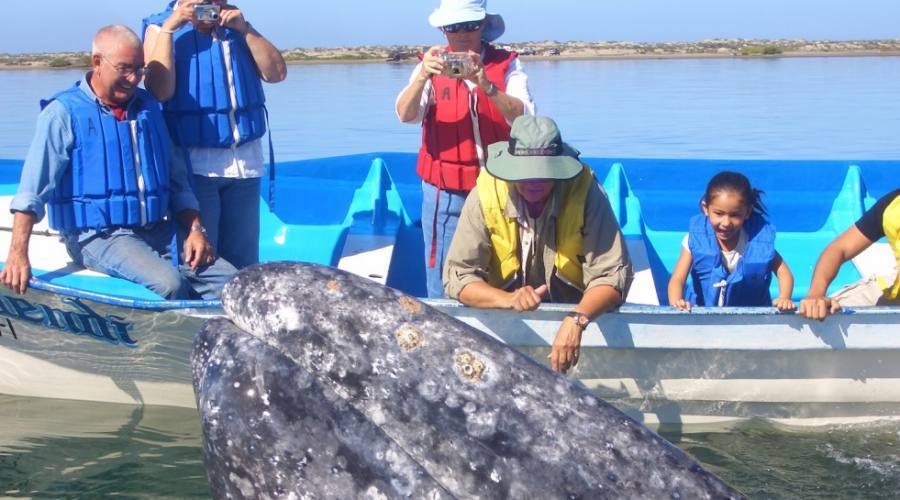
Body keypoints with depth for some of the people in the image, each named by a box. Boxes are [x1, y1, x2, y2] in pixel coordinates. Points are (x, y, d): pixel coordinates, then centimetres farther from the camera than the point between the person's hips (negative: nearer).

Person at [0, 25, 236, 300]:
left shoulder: (148, 108, 14)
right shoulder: (64, 113, -3)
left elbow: (177, 181, 19)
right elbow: (32, 189, -10)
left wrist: (195, 230, 5)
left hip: (158, 233, 6)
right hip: (99, 236, -6)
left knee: (230, 281, -14)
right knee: (170, 283, -30)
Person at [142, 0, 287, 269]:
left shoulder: (234, 23, 14)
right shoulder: (161, 27, 1)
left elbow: (276, 73, 4)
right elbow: (159, 91, -14)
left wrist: (245, 30, -5)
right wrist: (169, 28, -13)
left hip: (246, 161, 4)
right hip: (194, 163, -4)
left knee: (243, 260, 9)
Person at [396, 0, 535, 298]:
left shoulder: (507, 65, 2)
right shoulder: (432, 64, 4)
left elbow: (523, 118, -13)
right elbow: (405, 115, -12)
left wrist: (485, 84, -28)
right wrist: (423, 76, -30)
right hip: (444, 194, 0)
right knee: (444, 283, -1)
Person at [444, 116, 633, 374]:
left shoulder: (586, 192, -16)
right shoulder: (485, 194, -14)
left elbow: (612, 275, -17)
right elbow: (457, 276, -14)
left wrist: (576, 320, -37)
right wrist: (509, 299, -34)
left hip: (576, 314, -2)